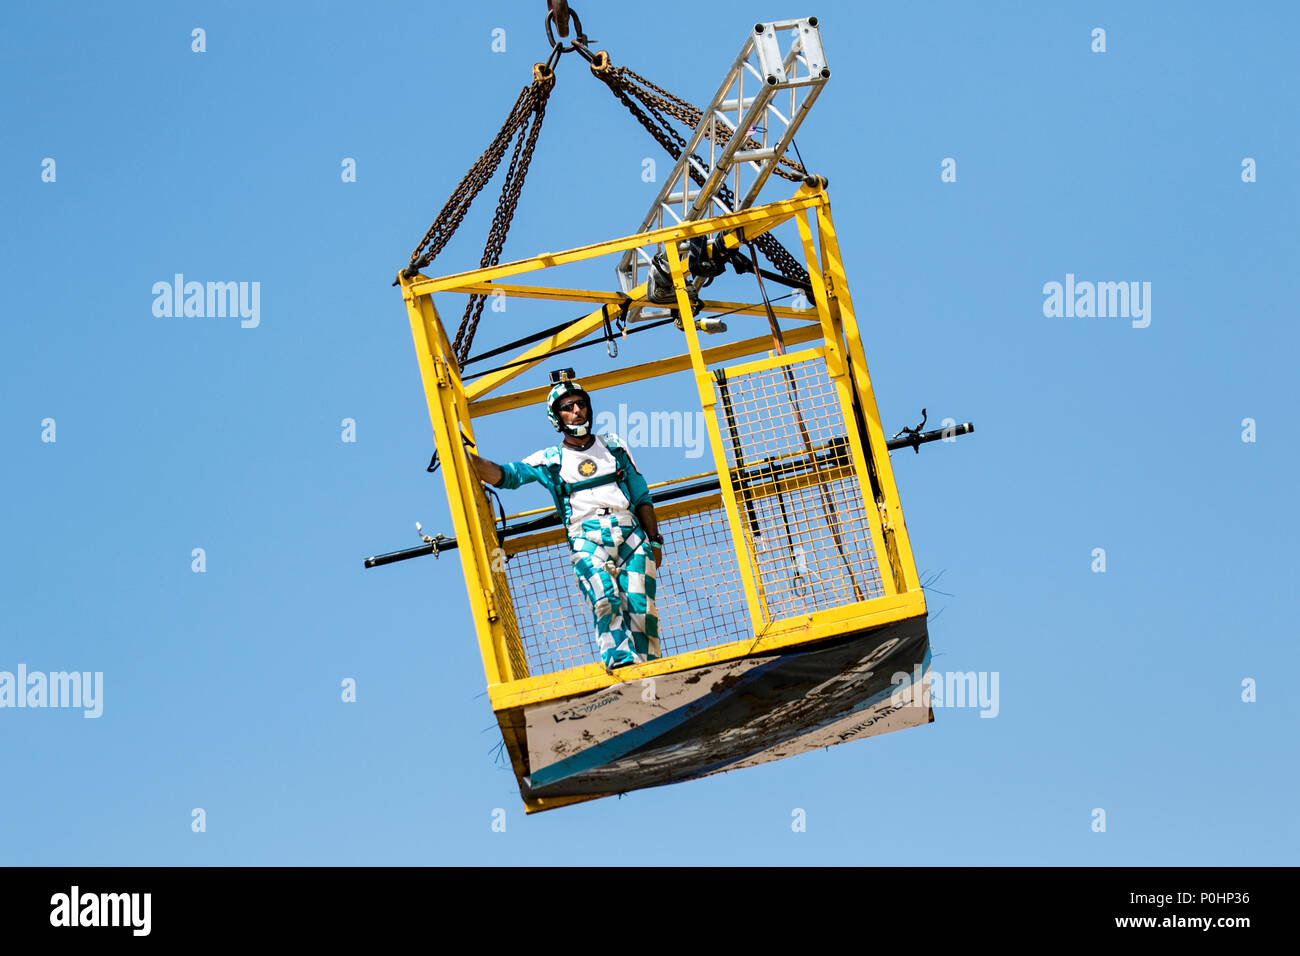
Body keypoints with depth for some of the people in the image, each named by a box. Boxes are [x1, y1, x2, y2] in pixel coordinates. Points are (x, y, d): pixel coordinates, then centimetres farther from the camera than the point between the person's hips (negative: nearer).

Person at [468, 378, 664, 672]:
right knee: (605, 598, -27)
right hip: (587, 539, -2)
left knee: (639, 606, -12)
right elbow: (504, 475, 7)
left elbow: (642, 497, 21)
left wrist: (654, 541, 14)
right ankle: (618, 657, -40)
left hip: (631, 533, 2)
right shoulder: (550, 460, 16)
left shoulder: (613, 445, 20)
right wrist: (465, 455, -8)